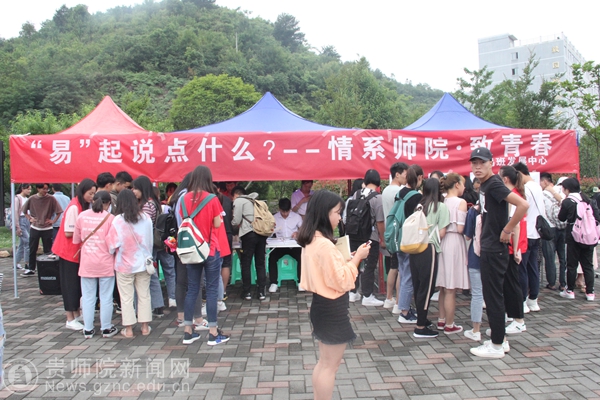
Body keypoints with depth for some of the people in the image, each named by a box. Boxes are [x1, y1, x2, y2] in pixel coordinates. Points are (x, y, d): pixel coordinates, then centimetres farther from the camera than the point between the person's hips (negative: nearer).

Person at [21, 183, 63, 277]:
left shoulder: (51, 199, -7)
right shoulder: (32, 199, -1)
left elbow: (59, 211, -2)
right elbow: (24, 210, 14)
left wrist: (53, 221, -8)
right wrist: (29, 218, 4)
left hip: (47, 228, -2)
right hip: (34, 228, 2)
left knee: (48, 250, 3)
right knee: (32, 250, 8)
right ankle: (31, 269, 20)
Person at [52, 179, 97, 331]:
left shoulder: (85, 206, 4)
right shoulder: (74, 208, -20)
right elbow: (68, 233, -21)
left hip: (78, 251, 8)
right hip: (69, 251, -8)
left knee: (78, 284, 14)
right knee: (70, 284, 1)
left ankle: (76, 315, 25)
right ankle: (70, 320, 11)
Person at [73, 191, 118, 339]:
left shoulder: (82, 216, -1)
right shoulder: (110, 218, -11)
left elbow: (76, 240, 8)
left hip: (86, 263, 3)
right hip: (105, 263, -2)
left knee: (88, 297, 12)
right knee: (106, 297, 8)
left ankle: (88, 329, 20)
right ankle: (106, 329, 18)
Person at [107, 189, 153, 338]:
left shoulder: (117, 221, -15)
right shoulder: (146, 218, -4)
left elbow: (112, 245, -10)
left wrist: (113, 252, 11)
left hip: (125, 264, -3)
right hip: (143, 263, 3)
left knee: (126, 297, 8)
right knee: (144, 295, 12)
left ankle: (128, 329, 14)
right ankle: (145, 326, 19)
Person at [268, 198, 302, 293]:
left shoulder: (297, 217, 2)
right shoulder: (274, 218, 5)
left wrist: (297, 233, -21)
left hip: (294, 245, -1)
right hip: (280, 246, 1)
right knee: (272, 257, -26)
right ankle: (273, 283, -18)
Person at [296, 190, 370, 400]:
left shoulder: (311, 240, 7)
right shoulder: (324, 244, -24)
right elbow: (340, 281, -21)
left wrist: (348, 259, 8)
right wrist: (356, 258, -13)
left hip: (321, 305, 10)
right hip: (332, 309, -10)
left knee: (324, 362, 22)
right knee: (331, 365, 5)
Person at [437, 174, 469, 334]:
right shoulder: (461, 202, -9)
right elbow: (460, 228, -15)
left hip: (442, 242, 7)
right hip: (454, 243, -7)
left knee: (444, 287, 16)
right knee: (451, 289, 0)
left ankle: (441, 320, 26)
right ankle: (449, 325, 9)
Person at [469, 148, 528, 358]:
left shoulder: (494, 184, -16)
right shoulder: (484, 186, 12)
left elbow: (523, 205, -27)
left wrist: (507, 230, -20)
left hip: (495, 250, -10)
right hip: (488, 248, 10)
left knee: (493, 296, -1)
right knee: (491, 295, 16)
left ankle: (497, 346, 9)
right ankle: (498, 339, 27)